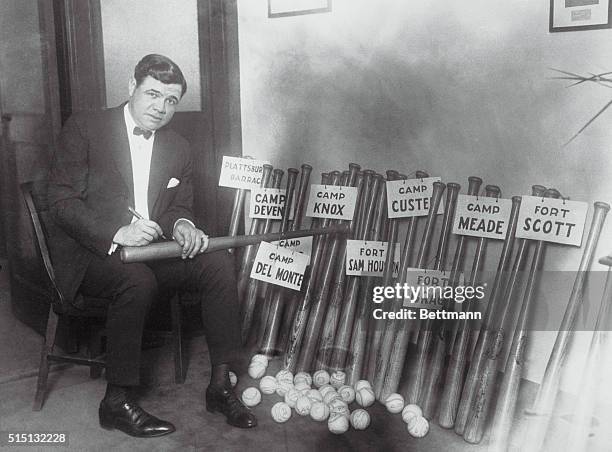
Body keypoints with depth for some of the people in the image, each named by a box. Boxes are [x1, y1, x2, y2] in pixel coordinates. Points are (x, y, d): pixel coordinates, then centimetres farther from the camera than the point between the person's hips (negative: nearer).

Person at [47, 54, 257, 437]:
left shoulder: (179, 147, 12)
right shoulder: (84, 128, -3)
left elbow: (179, 207, 16)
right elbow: (63, 201, -10)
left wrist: (182, 226, -11)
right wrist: (117, 232, -25)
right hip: (90, 253, -4)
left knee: (219, 262, -17)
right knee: (137, 280, -35)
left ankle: (221, 384, -11)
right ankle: (117, 401, -18)